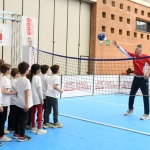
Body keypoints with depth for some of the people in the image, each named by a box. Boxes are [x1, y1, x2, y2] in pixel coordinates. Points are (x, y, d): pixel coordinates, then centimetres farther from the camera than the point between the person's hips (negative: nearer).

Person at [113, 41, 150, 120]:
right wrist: (117, 45, -10)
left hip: (143, 79, -6)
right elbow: (124, 51, -2)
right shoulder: (134, 56, 3)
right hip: (136, 78, 6)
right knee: (132, 94, 13)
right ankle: (130, 109, 31)